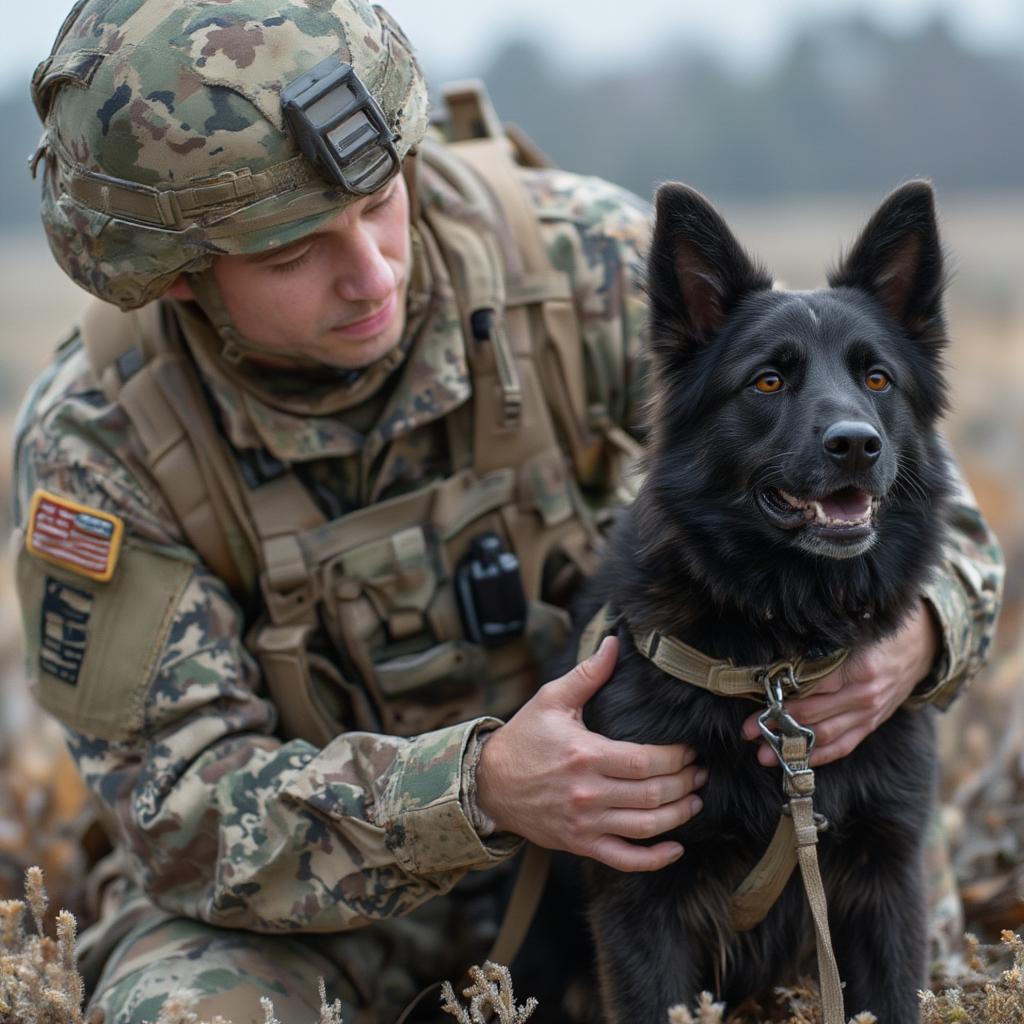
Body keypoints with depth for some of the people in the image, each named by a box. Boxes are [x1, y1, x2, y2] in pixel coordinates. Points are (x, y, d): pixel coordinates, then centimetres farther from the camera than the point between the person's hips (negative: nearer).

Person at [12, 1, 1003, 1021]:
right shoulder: (94, 439, -21)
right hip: (301, 893, -2)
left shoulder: (575, 257, -20)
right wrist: (482, 788, -39)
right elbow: (177, 803, -22)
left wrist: (911, 629, -37)